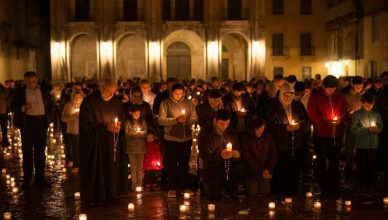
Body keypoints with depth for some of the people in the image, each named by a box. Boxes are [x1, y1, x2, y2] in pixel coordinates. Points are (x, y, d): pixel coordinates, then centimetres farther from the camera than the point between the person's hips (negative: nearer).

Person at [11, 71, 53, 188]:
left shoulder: (44, 90, 8)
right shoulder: (20, 92, 0)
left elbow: (50, 105, 17)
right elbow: (13, 107, 0)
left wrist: (47, 118, 5)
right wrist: (23, 108, -18)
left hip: (41, 122, 3)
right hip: (27, 122, -2)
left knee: (40, 151, 7)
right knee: (27, 151, 1)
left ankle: (39, 177, 14)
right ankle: (27, 179, 7)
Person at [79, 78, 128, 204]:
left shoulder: (116, 102, 8)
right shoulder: (89, 102, -10)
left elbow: (120, 118, 21)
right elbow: (86, 123, -13)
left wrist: (117, 125, -3)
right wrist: (105, 127, -19)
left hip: (112, 142, 5)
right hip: (94, 142, -5)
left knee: (112, 166, 3)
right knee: (95, 168, -4)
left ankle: (111, 192, 15)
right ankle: (94, 196, 6)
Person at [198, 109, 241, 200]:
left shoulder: (232, 132, 5)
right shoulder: (204, 132, -8)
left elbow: (238, 152, 8)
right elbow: (204, 156, -14)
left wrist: (236, 154, -19)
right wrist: (220, 156, -32)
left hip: (228, 166, 3)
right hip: (211, 167, -3)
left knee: (238, 169, -31)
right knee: (215, 196, -21)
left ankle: (231, 193, -2)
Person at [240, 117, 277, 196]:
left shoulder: (268, 137, 5)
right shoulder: (245, 138, -5)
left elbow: (273, 154, 5)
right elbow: (246, 158, -8)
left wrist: (268, 169, -11)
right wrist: (260, 171, -12)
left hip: (265, 174, 3)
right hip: (251, 174, -2)